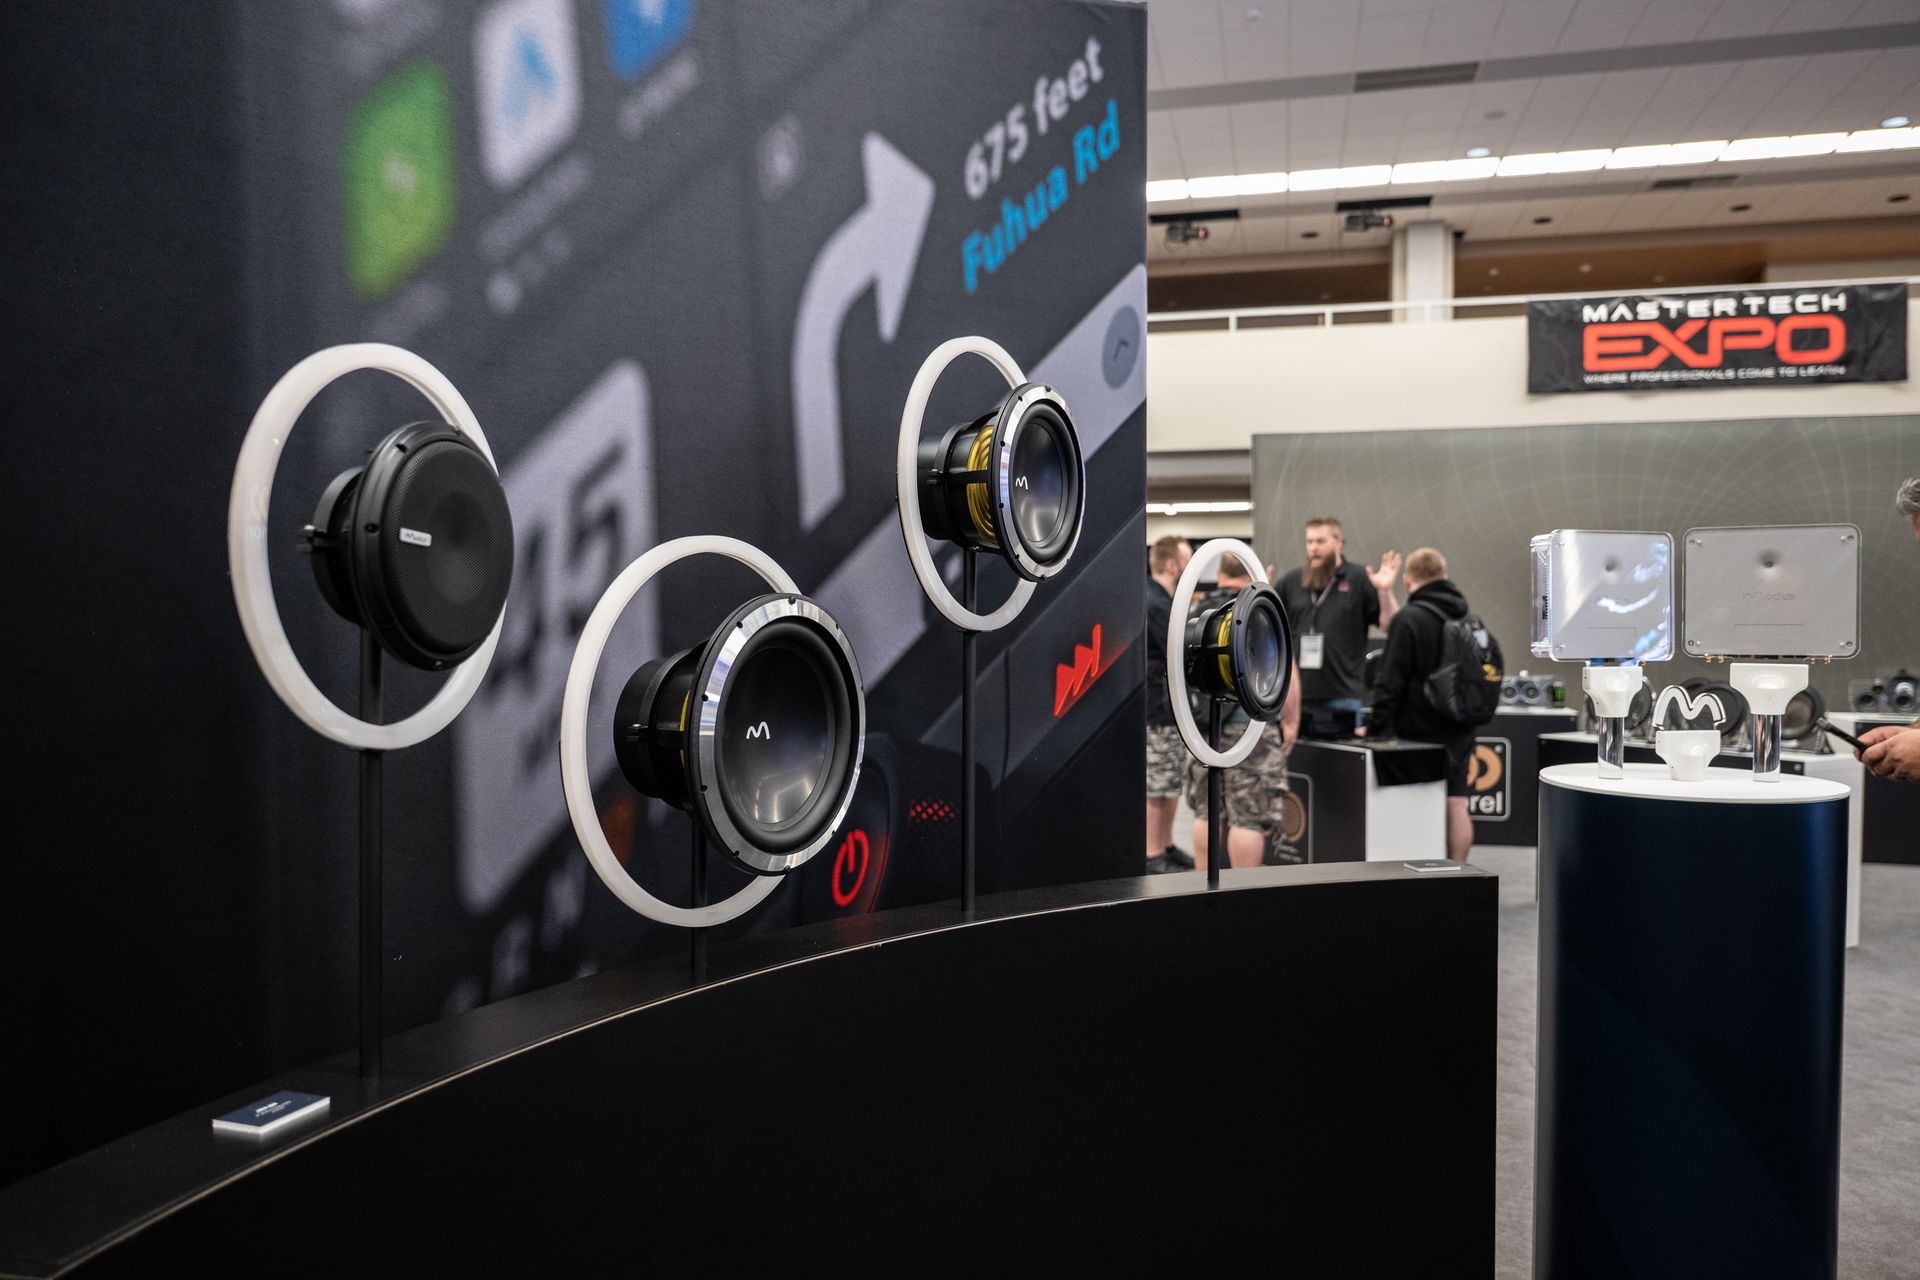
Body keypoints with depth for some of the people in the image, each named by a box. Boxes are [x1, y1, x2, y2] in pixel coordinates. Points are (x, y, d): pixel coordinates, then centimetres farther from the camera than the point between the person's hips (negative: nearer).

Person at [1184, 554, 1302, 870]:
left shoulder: (1197, 611, 10)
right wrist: (1291, 721, -3)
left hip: (1203, 724, 6)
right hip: (1252, 725, -6)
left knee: (1206, 813, 12)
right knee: (1249, 818, -2)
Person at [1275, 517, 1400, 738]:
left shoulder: (1360, 580, 0)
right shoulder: (1291, 581, 10)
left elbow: (1391, 624, -2)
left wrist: (1385, 591, -18)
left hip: (1344, 697, -3)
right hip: (1297, 694, 3)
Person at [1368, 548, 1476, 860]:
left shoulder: (1409, 619, -13)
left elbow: (1389, 682, -16)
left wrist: (1376, 727, -9)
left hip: (1422, 732, -6)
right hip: (1460, 729, 6)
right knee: (1456, 804, 9)